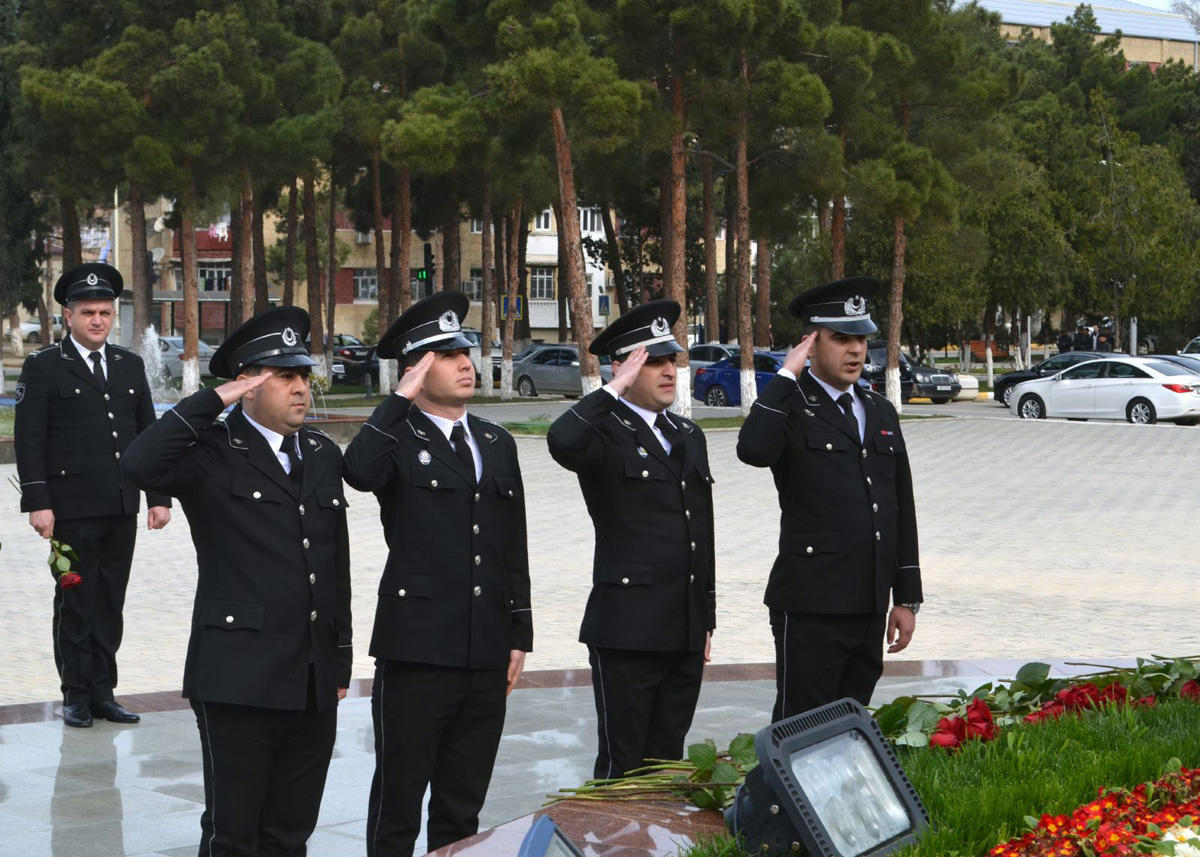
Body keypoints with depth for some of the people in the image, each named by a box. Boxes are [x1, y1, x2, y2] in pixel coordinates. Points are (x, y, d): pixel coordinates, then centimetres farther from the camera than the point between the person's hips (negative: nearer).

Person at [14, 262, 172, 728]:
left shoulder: (130, 365, 12)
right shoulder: (43, 367, -2)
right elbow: (29, 441, -6)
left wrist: (159, 497, 8)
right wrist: (38, 502, -13)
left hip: (122, 509, 4)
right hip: (72, 510, -4)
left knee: (110, 603, 9)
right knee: (75, 603, 3)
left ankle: (103, 693, 17)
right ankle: (76, 695, 13)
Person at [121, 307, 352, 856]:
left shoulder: (323, 456, 14)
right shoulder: (213, 455, -5)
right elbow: (139, 466, -26)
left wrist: (341, 659, 16)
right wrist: (213, 401, -19)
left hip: (314, 686, 6)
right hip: (239, 681, -6)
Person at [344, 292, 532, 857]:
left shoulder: (498, 444, 15)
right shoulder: (398, 438, -2)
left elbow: (514, 549, 16)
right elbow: (360, 472, -27)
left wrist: (519, 636, 12)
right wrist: (401, 400, -18)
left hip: (487, 655, 5)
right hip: (417, 650, -5)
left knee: (463, 809, 13)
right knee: (398, 801, 3)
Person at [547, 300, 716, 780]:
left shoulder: (689, 436, 18)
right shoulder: (605, 433, -5)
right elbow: (562, 442, -32)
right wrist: (615, 390, -20)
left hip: (685, 632, 7)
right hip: (628, 630, -7)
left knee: (667, 762, 12)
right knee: (622, 764, -1)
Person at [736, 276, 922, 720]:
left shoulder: (881, 412, 16)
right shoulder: (790, 407, -3)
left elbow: (902, 511, 18)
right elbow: (753, 449, -28)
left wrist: (906, 598, 14)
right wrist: (786, 375, -17)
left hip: (870, 608, 6)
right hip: (811, 607, -6)